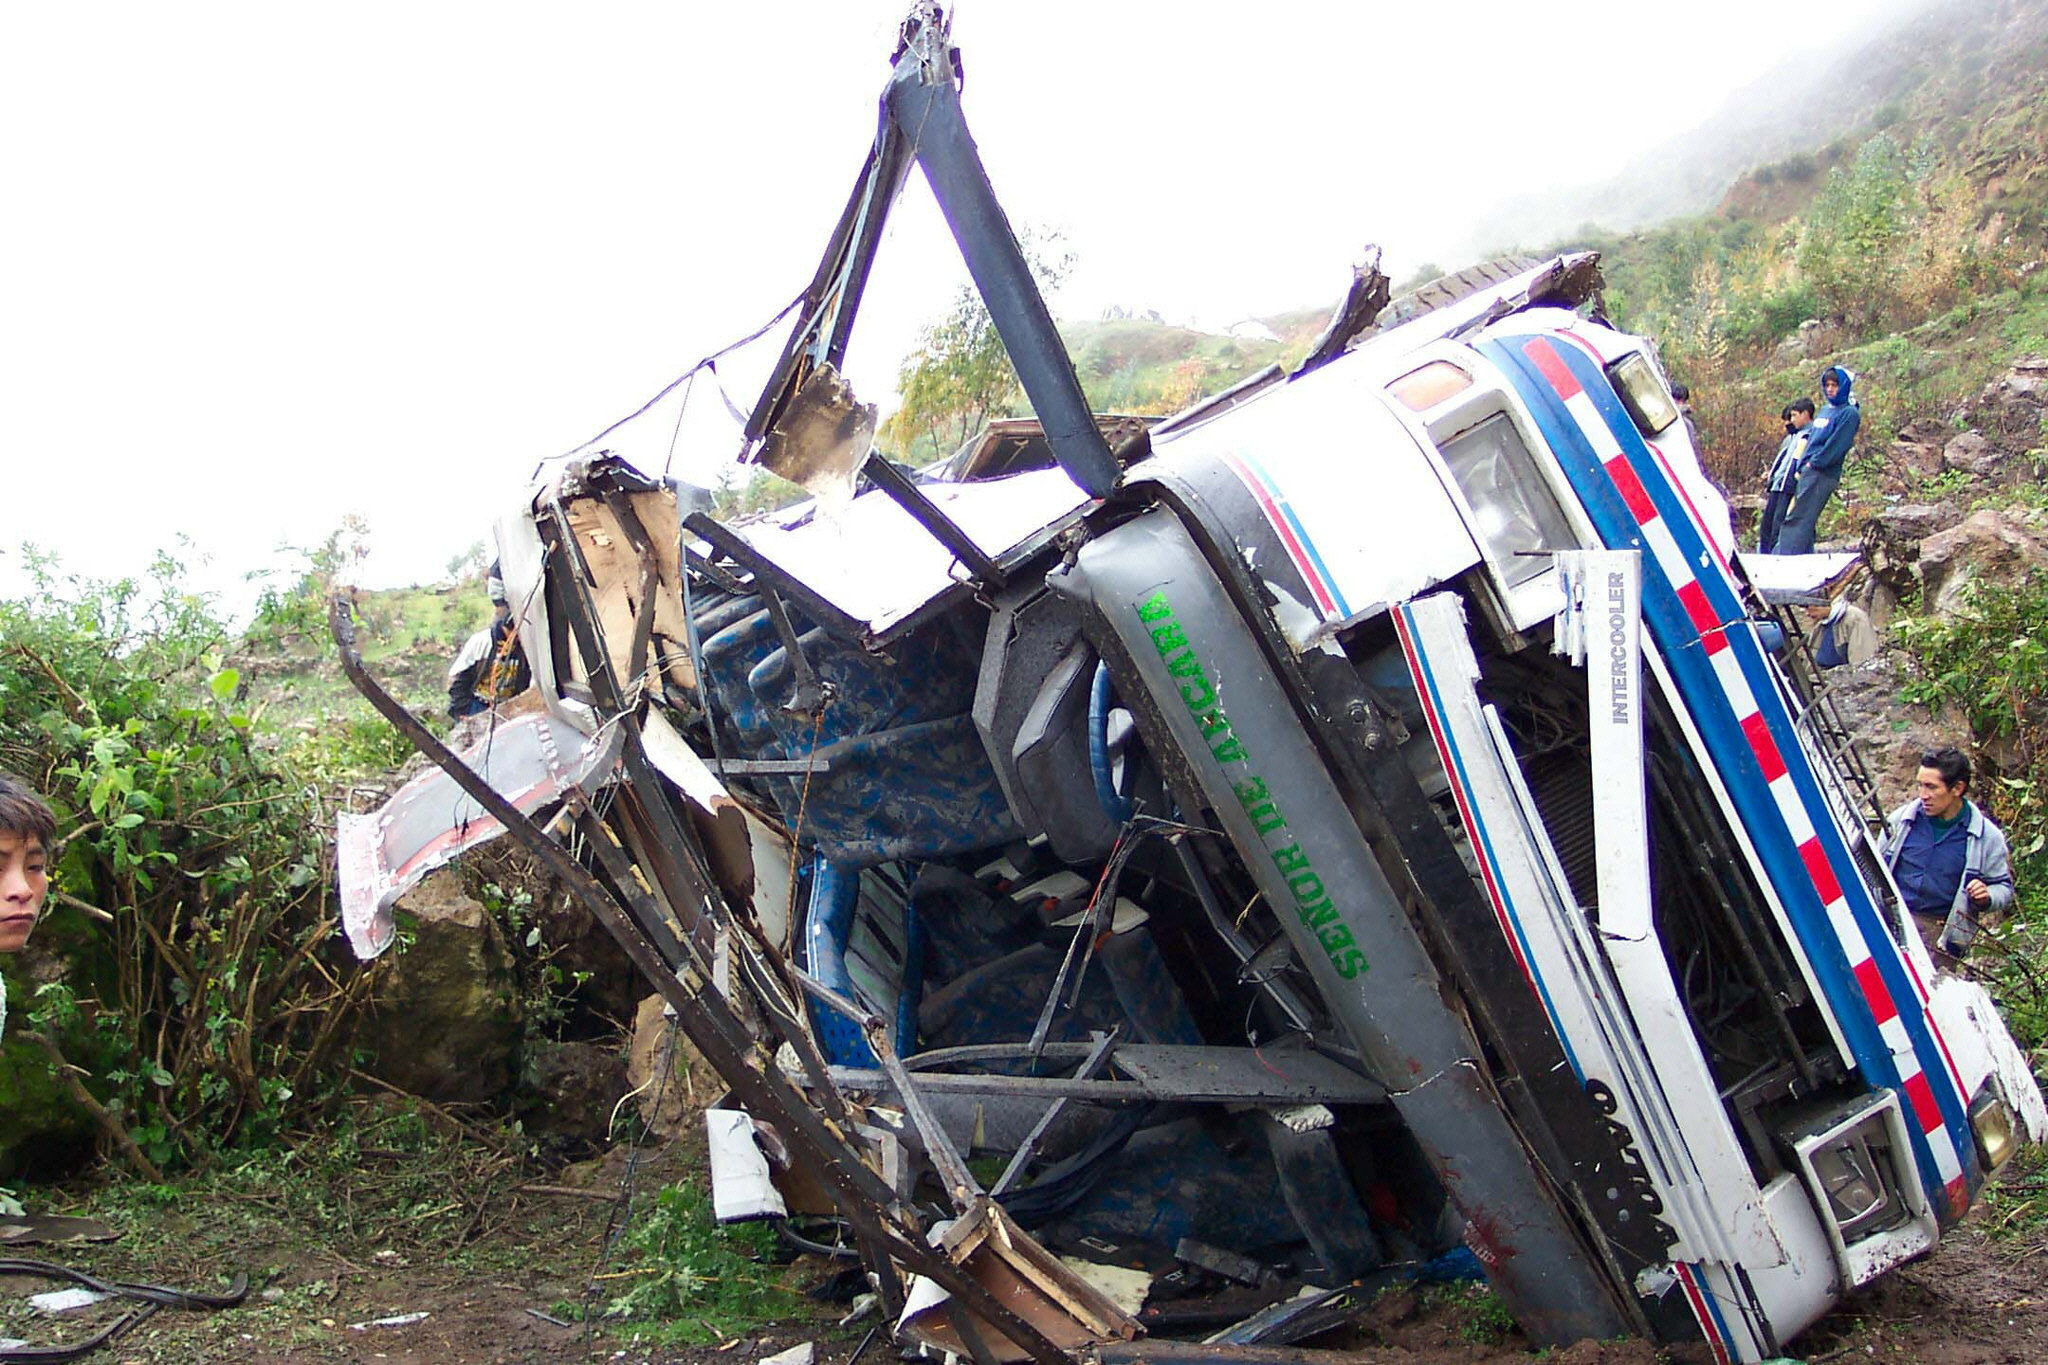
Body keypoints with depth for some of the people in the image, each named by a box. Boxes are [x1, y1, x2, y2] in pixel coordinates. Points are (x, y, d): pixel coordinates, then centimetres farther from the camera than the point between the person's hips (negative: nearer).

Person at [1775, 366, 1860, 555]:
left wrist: (1814, 462, -13)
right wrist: (1801, 465, 11)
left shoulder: (1849, 413, -4)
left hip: (1822, 475, -9)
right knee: (1806, 523, 9)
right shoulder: (1824, 411, 22)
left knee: (1797, 519, -17)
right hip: (1807, 472, 9)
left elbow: (1837, 444, -14)